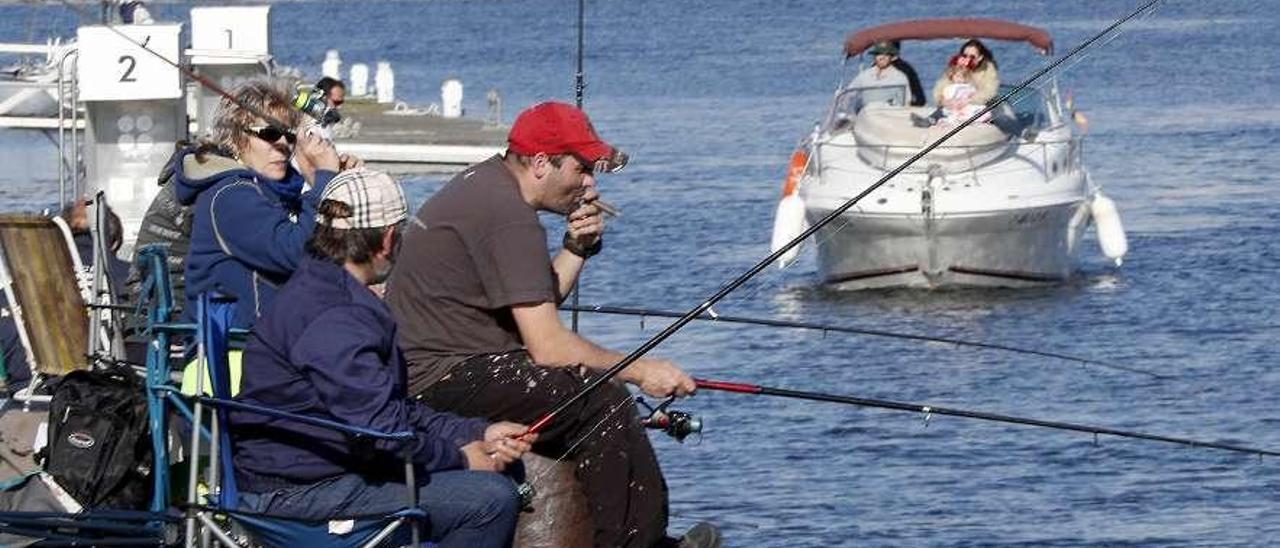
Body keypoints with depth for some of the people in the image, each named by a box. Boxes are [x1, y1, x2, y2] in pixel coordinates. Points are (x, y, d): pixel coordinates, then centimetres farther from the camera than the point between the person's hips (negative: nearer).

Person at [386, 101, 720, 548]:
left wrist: (578, 247, 5)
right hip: (441, 378, -11)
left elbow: (538, 305, 20)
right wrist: (638, 370, -13)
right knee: (605, 405, -17)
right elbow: (547, 345, -21)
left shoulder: (484, 182, 13)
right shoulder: (507, 214, -19)